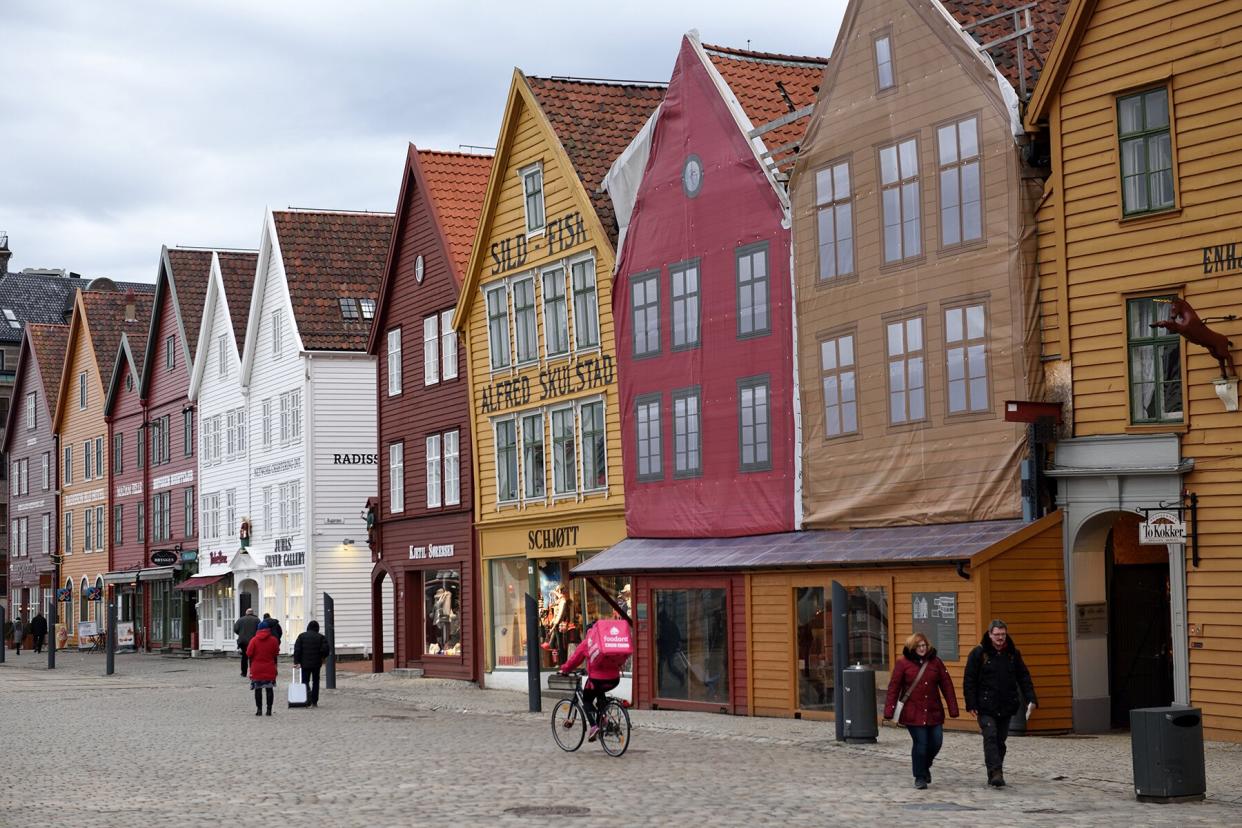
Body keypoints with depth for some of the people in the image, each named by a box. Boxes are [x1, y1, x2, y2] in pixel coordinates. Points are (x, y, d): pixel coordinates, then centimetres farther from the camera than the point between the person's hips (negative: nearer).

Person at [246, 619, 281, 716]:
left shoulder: (254, 640, -7)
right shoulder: (273, 640, -5)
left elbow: (249, 654, -6)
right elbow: (276, 653, 2)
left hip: (257, 668, -1)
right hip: (269, 668, 1)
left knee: (258, 689, 6)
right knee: (269, 689, 6)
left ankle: (259, 709, 4)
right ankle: (269, 709, 4)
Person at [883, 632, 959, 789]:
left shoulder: (935, 662, 6)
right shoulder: (903, 663, -2)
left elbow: (947, 686, 7)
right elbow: (894, 687, -3)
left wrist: (953, 709, 2)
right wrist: (889, 710, -8)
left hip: (934, 712, 3)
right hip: (913, 713, -3)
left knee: (936, 742, 1)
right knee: (920, 744, -6)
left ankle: (925, 767, 30)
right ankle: (920, 777, 10)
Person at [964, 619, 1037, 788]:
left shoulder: (1013, 653, 8)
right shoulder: (978, 653, -4)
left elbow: (1024, 677, 9)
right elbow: (970, 680, -4)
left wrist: (1031, 698, -4)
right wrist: (971, 704, -11)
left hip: (1006, 707, 4)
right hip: (985, 707, -4)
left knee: (1000, 741, 8)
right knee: (990, 737, -16)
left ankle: (994, 775, 16)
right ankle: (995, 772, -22)